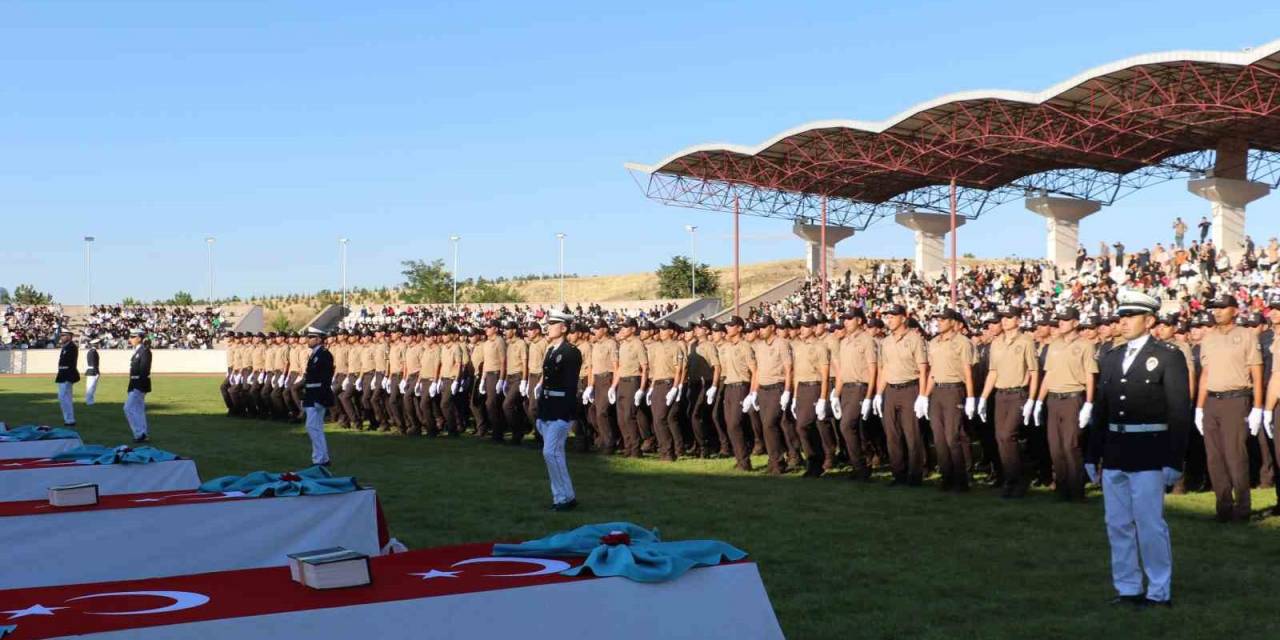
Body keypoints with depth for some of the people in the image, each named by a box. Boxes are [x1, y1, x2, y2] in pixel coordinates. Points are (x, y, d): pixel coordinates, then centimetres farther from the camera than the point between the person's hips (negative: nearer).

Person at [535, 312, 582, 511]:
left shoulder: (571, 352, -12)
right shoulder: (550, 351, 14)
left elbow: (571, 385, -17)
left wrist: (566, 414, -22)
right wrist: (540, 412, 15)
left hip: (560, 410, -9)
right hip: (547, 410, 9)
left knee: (550, 452, -12)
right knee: (555, 453, 11)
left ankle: (565, 496, -4)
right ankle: (561, 496, 17)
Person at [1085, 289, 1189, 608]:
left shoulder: (1169, 356, -5)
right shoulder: (1111, 359, 12)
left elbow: (1180, 412, -8)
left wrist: (1174, 460, -13)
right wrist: (1092, 454, 11)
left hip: (1148, 454, -6)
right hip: (1114, 454, 6)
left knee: (1150, 525, -2)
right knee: (1118, 525, 11)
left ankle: (1160, 592, 10)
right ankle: (1127, 588, 22)